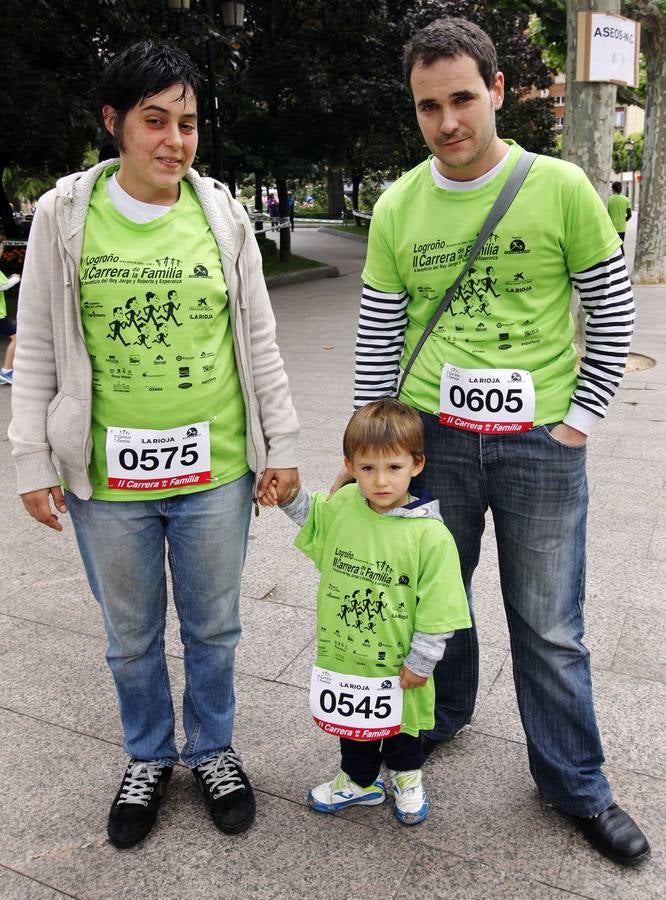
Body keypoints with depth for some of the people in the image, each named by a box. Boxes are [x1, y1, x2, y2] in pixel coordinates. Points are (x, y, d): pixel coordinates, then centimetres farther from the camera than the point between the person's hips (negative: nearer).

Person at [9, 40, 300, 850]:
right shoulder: (65, 214, -2)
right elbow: (36, 349, 2)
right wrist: (33, 460, -1)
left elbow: (258, 340, 5)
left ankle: (212, 749, 41)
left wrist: (281, 444, 3)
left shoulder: (221, 213, 1)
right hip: (107, 475, 0)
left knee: (213, 627, 16)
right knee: (131, 636, 17)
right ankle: (149, 758, 43)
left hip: (215, 467, 1)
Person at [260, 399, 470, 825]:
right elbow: (312, 515, 14)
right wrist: (290, 496, -2)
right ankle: (360, 781, 52)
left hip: (396, 662, -3)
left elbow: (437, 609, -19)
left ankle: (407, 777, 54)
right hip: (343, 652, 4)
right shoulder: (341, 505, -12)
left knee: (400, 726, 24)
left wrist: (420, 662, -14)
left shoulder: (430, 535, -25)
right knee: (354, 724, 26)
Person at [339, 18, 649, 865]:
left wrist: (579, 419, -3)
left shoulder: (561, 187, -5)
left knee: (549, 626, 9)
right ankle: (438, 716, 45)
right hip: (432, 436, 2)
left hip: (540, 444, -2)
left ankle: (574, 783, 30)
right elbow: (377, 335, 5)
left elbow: (612, 309, 2)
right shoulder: (397, 207, 1)